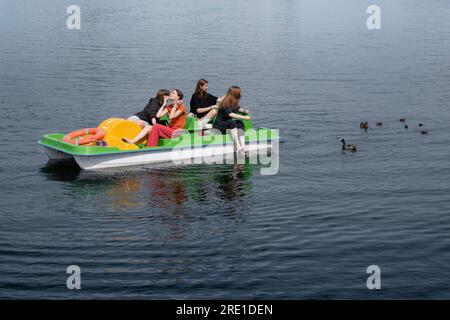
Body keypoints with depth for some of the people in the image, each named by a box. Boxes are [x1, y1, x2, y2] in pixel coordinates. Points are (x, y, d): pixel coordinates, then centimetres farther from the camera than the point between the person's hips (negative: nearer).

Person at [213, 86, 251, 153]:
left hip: (227, 124, 8)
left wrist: (244, 111, 5)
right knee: (232, 122, -34)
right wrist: (244, 117, -34)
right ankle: (238, 145, -42)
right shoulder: (226, 103, -18)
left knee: (240, 123, -19)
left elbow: (238, 108, 28)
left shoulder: (234, 103, 7)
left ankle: (241, 143, -34)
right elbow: (230, 114, -32)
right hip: (219, 125, -8)